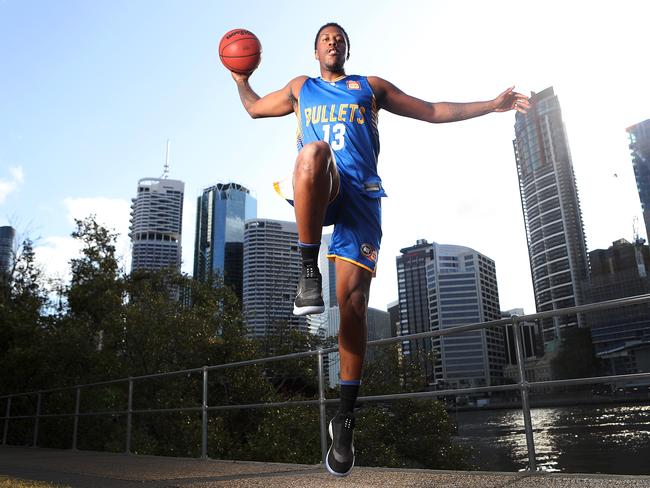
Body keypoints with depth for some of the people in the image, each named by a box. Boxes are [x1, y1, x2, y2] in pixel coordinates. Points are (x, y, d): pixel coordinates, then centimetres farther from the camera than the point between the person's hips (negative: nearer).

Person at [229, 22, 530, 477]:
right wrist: (241, 78, 31)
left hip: (361, 194, 0)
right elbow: (254, 107, 43)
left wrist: (492, 105, 17)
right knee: (314, 151, -37)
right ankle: (309, 272, -30)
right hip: (318, 192, 1)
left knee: (354, 299, -13)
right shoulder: (300, 88, 29)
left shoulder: (371, 86, 24)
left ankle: (346, 415, -2)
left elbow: (433, 111, 23)